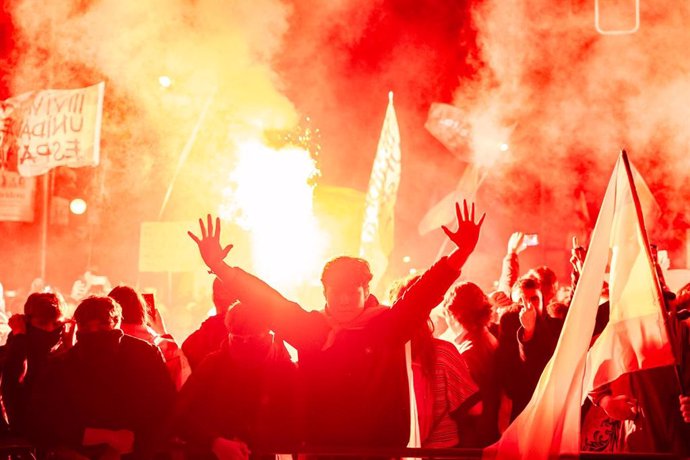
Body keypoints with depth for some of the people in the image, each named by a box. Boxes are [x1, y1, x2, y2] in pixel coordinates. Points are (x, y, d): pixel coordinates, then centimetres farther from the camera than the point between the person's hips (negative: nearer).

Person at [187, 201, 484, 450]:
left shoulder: (388, 326, 0)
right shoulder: (310, 328, 4)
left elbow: (423, 293, -7)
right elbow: (268, 302, 3)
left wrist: (462, 253, -19)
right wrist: (219, 267, -3)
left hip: (382, 449, -1)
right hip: (320, 449, 1)